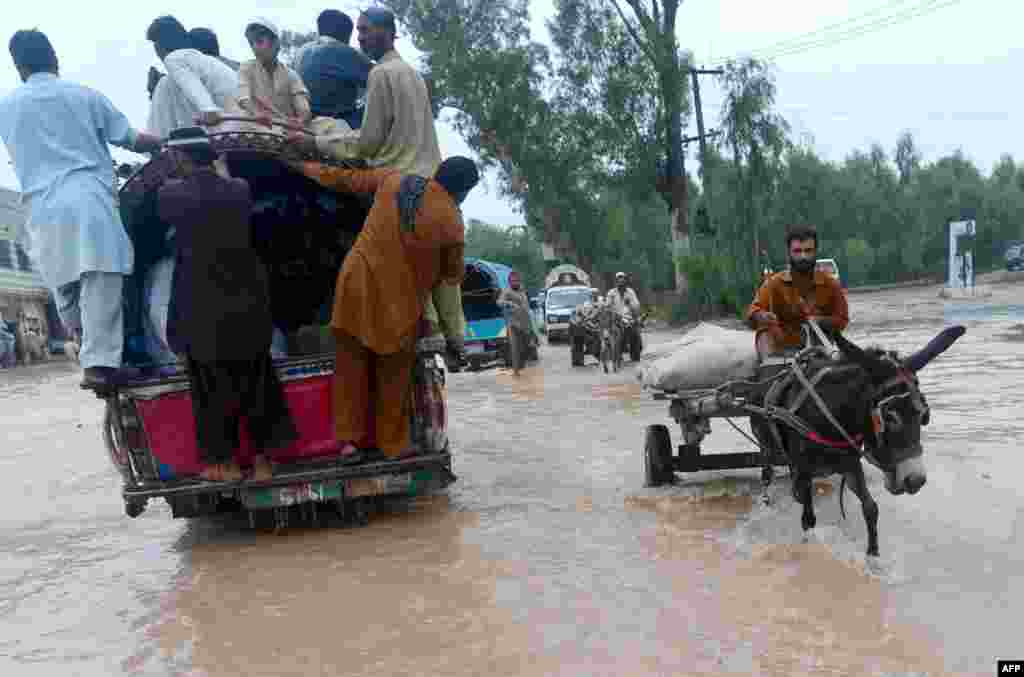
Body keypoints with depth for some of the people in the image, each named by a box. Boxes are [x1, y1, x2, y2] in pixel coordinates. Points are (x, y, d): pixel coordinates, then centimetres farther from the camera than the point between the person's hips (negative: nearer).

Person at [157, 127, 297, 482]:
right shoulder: (240, 189, -3)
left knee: (213, 389, 10)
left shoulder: (170, 194, -10)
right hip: (249, 305, 3)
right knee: (256, 383, 13)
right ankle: (262, 458, 19)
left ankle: (226, 462, 20)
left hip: (204, 311, -3)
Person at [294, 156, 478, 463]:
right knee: (393, 376, 12)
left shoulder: (392, 180, -1)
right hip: (397, 301, -3)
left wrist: (312, 169, 30)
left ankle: (349, 439, 15)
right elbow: (454, 273, 2)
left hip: (357, 285, 3)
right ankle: (393, 445, 23)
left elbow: (348, 179, 13)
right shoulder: (451, 221, -11)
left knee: (352, 363, 14)